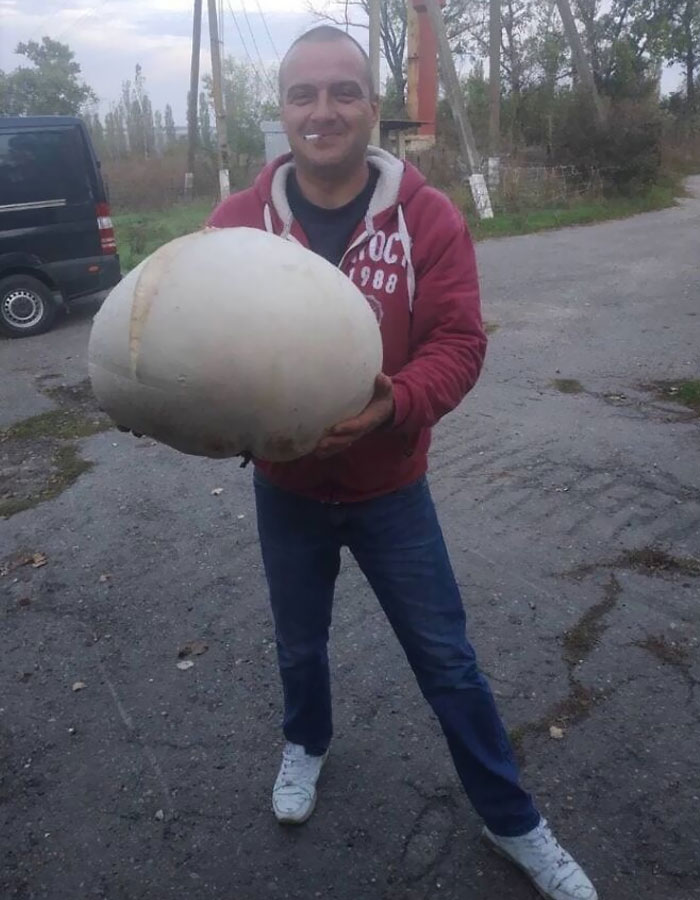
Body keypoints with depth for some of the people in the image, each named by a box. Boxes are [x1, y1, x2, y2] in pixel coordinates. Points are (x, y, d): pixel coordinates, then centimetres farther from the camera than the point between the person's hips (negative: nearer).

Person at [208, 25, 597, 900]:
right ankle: (305, 745, 58)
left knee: (446, 660, 12)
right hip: (285, 490, 2)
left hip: (391, 490, -1)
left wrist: (395, 403, -35)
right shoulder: (237, 220, -8)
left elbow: (458, 342, -15)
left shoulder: (428, 216, -11)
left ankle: (513, 824, 36)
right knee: (299, 644, 24)